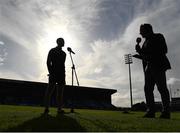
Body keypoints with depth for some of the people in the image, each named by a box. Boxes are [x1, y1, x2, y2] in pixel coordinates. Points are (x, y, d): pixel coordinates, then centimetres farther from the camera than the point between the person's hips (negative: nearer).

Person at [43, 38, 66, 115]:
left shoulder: (63, 53, 21)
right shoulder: (52, 51, 6)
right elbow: (48, 62, -2)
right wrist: (51, 72, -14)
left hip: (61, 74, 6)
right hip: (54, 74, -5)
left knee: (60, 92, 2)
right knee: (49, 91, -7)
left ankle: (59, 109, 3)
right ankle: (46, 108, -4)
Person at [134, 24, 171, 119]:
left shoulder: (157, 37, 4)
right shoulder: (146, 41, 23)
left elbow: (163, 50, -8)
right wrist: (140, 52, 2)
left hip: (158, 65, -7)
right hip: (149, 67, 8)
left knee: (162, 87, -9)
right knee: (148, 88, -2)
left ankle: (166, 111, -6)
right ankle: (151, 111, -2)